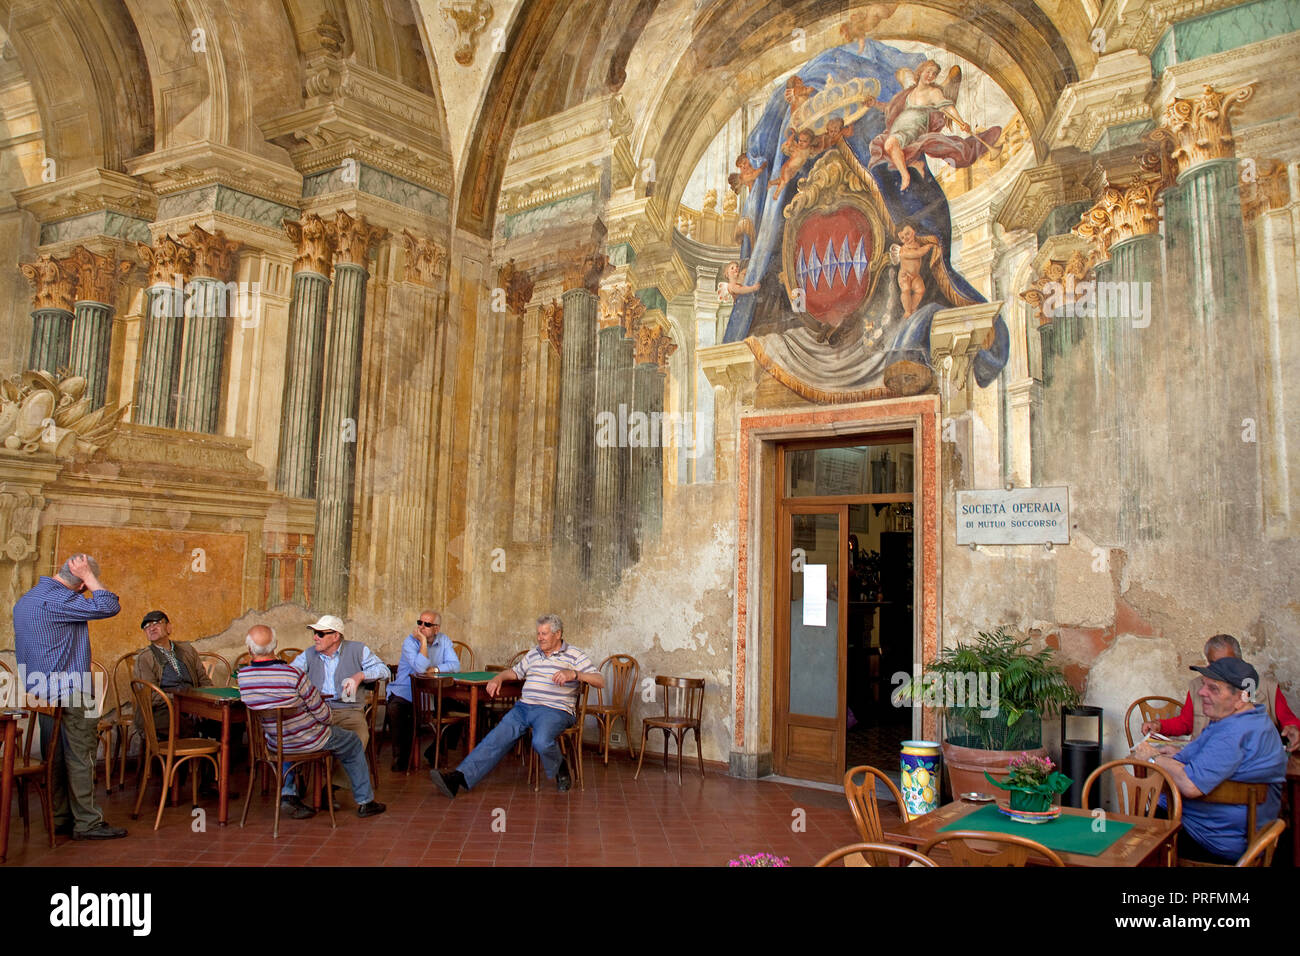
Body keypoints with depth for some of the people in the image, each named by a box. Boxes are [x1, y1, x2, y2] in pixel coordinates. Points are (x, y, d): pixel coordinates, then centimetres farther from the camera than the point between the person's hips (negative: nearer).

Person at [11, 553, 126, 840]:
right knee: (79, 756, -3)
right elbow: (109, 607, -22)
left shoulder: (25, 600, 14)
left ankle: (60, 818, 20)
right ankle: (87, 822, 2)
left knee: (56, 758, 14)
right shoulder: (60, 601, -19)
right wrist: (89, 576, -14)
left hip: (42, 692, 9)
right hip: (70, 693, -9)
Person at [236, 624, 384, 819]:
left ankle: (288, 795, 29)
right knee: (353, 743, 22)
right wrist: (329, 720, 4)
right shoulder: (294, 675, -29)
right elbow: (322, 715, -19)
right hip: (309, 742, -5)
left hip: (274, 744, 5)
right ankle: (365, 802, 32)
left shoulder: (242, 676, -15)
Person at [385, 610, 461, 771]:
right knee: (396, 710, -33)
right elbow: (420, 668, -25)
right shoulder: (410, 641, -9)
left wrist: (434, 669, -18)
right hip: (404, 693, -4)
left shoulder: (444, 641, 5)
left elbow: (455, 665, -7)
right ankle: (400, 757, -15)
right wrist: (423, 642, -22)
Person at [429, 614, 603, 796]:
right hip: (524, 706, 5)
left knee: (541, 742, -34)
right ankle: (459, 778, -24)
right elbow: (515, 672, 35)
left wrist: (574, 674, -22)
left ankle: (559, 769, -2)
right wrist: (498, 678, 13)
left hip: (554, 710, -5)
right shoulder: (533, 654, 21)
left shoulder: (575, 656, 2)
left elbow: (600, 681, -6)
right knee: (497, 738, -15)